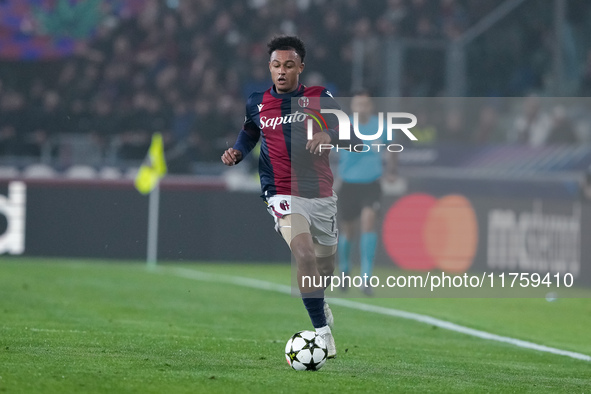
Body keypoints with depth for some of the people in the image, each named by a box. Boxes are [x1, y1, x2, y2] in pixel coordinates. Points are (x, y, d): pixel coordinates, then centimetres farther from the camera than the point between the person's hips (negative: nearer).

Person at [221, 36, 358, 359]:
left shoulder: (320, 99, 0)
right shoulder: (256, 104, 5)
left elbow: (350, 134, -6)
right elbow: (249, 134, 24)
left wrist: (328, 135, -26)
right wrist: (236, 153, 4)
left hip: (321, 195, 2)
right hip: (283, 195, -2)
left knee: (324, 268, 15)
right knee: (305, 253, -28)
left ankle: (319, 304, 52)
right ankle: (323, 331, -23)